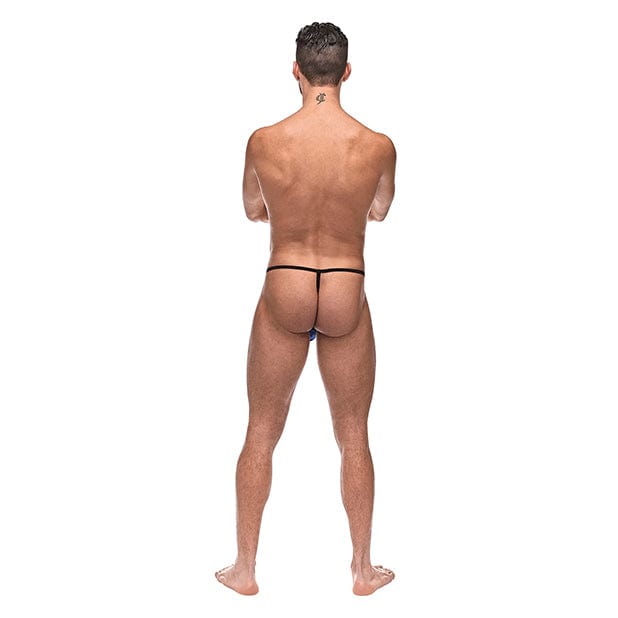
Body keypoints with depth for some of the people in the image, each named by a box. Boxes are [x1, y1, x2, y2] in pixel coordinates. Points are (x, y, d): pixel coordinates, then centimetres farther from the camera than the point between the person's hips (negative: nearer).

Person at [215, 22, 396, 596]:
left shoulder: (263, 141, -11)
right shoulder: (378, 147, -11)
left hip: (283, 291, 0)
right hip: (347, 297, 0)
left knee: (261, 434, 15)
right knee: (353, 437, 16)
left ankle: (245, 570, 26)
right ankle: (363, 570, 29)